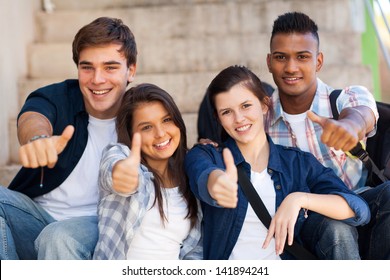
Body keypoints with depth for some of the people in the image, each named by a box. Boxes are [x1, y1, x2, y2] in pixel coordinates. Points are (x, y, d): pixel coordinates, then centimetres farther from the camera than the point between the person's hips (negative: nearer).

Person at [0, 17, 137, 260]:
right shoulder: (57, 96, -6)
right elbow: (32, 118, -29)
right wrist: (37, 138, -56)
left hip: (95, 222, -2)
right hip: (37, 210, 2)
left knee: (60, 238, -35)